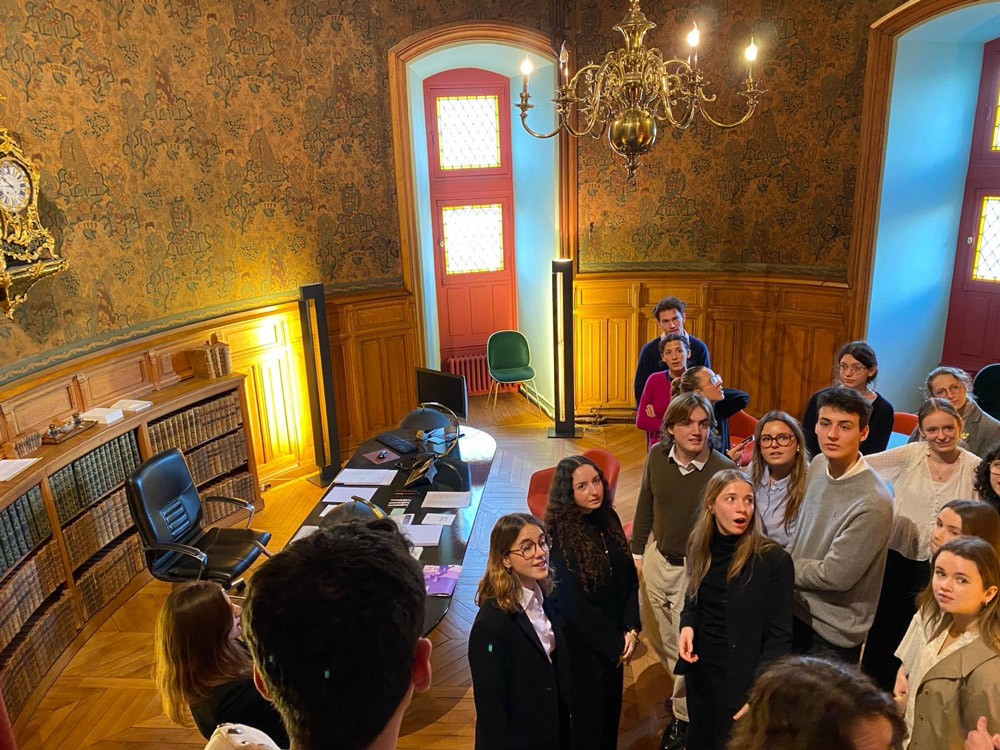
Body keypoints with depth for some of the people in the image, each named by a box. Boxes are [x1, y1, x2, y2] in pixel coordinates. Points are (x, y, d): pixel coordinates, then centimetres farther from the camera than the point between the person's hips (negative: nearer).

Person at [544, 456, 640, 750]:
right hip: (581, 643, -5)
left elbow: (630, 578, 2)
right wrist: (615, 644, -11)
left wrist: (631, 630, -7)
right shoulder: (560, 535, -21)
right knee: (587, 718, 11)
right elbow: (573, 604, -19)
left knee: (612, 711, 21)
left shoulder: (609, 519, -4)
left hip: (616, 640, 6)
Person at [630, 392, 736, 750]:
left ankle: (683, 714, 37)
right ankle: (687, 688, 50)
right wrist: (637, 552, 9)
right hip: (656, 559, 5)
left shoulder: (724, 470, -23)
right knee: (658, 638, 22)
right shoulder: (657, 455, -10)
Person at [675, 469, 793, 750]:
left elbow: (779, 636, -15)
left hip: (744, 679, -5)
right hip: (700, 672, 5)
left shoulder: (773, 559, -19)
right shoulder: (700, 548, -3)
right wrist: (687, 625, -8)